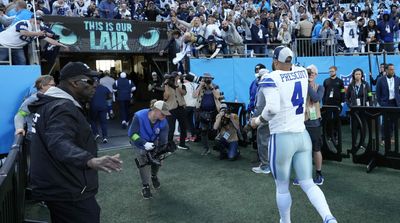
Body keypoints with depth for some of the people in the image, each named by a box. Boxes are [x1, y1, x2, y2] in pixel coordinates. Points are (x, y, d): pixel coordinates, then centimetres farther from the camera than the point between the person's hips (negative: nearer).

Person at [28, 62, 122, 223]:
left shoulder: (50, 103, 11)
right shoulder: (63, 108, -24)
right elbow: (60, 143, -43)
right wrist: (90, 160, -59)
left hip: (56, 189, 11)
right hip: (70, 194, -10)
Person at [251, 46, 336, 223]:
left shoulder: (271, 78, -14)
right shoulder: (302, 73, 5)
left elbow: (273, 108, -27)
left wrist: (259, 120, -12)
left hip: (282, 139, -5)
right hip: (303, 136, 6)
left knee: (282, 188, 13)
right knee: (308, 184, 10)